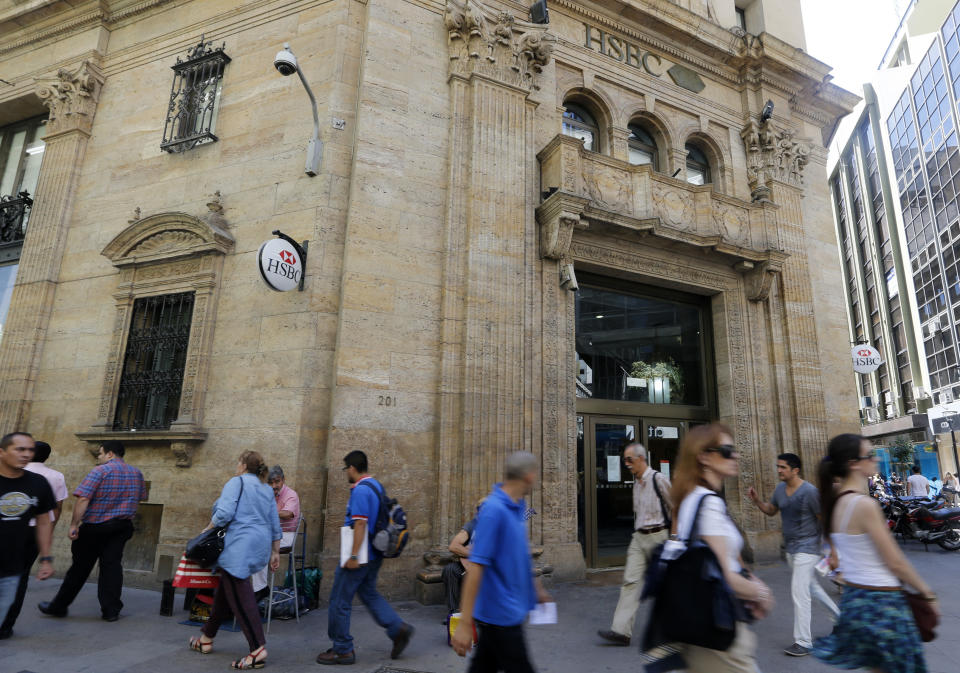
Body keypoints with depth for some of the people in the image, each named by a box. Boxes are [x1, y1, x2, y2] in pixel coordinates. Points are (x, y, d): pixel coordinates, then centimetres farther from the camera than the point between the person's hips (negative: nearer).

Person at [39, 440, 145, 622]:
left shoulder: (100, 471, -12)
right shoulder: (136, 473, 7)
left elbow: (83, 499, -18)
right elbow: (139, 499, 15)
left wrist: (74, 524, -14)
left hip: (95, 526, -4)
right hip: (122, 527, 4)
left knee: (80, 566, 8)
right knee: (112, 565, 6)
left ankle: (59, 606, 23)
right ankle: (111, 610, 4)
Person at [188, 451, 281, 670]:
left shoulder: (236, 482, -3)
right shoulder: (267, 490, 17)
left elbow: (224, 513, -17)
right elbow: (275, 524, 16)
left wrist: (208, 529, 0)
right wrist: (275, 552, 20)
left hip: (240, 545, -8)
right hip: (260, 545, 9)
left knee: (240, 597, -6)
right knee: (225, 590, 23)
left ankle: (258, 648, -10)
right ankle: (207, 638, 37)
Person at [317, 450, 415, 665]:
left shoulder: (360, 490, -19)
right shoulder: (376, 485, 11)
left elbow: (360, 524, -25)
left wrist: (354, 556, -23)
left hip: (362, 555, -10)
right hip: (374, 554, 10)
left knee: (339, 601, 5)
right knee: (369, 593, 20)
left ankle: (342, 650, 16)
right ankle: (398, 628, 11)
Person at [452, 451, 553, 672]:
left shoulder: (518, 506, 6)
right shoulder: (494, 510, -23)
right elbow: (476, 565, -25)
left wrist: (537, 587, 27)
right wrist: (465, 623, -24)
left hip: (511, 609, 8)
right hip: (499, 613, -8)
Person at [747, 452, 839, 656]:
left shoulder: (810, 492, -18)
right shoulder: (780, 489, 2)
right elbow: (771, 511, 15)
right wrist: (757, 501, -4)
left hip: (807, 548, -8)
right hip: (790, 548, 8)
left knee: (799, 592, -8)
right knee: (812, 587, 22)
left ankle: (803, 642, 1)